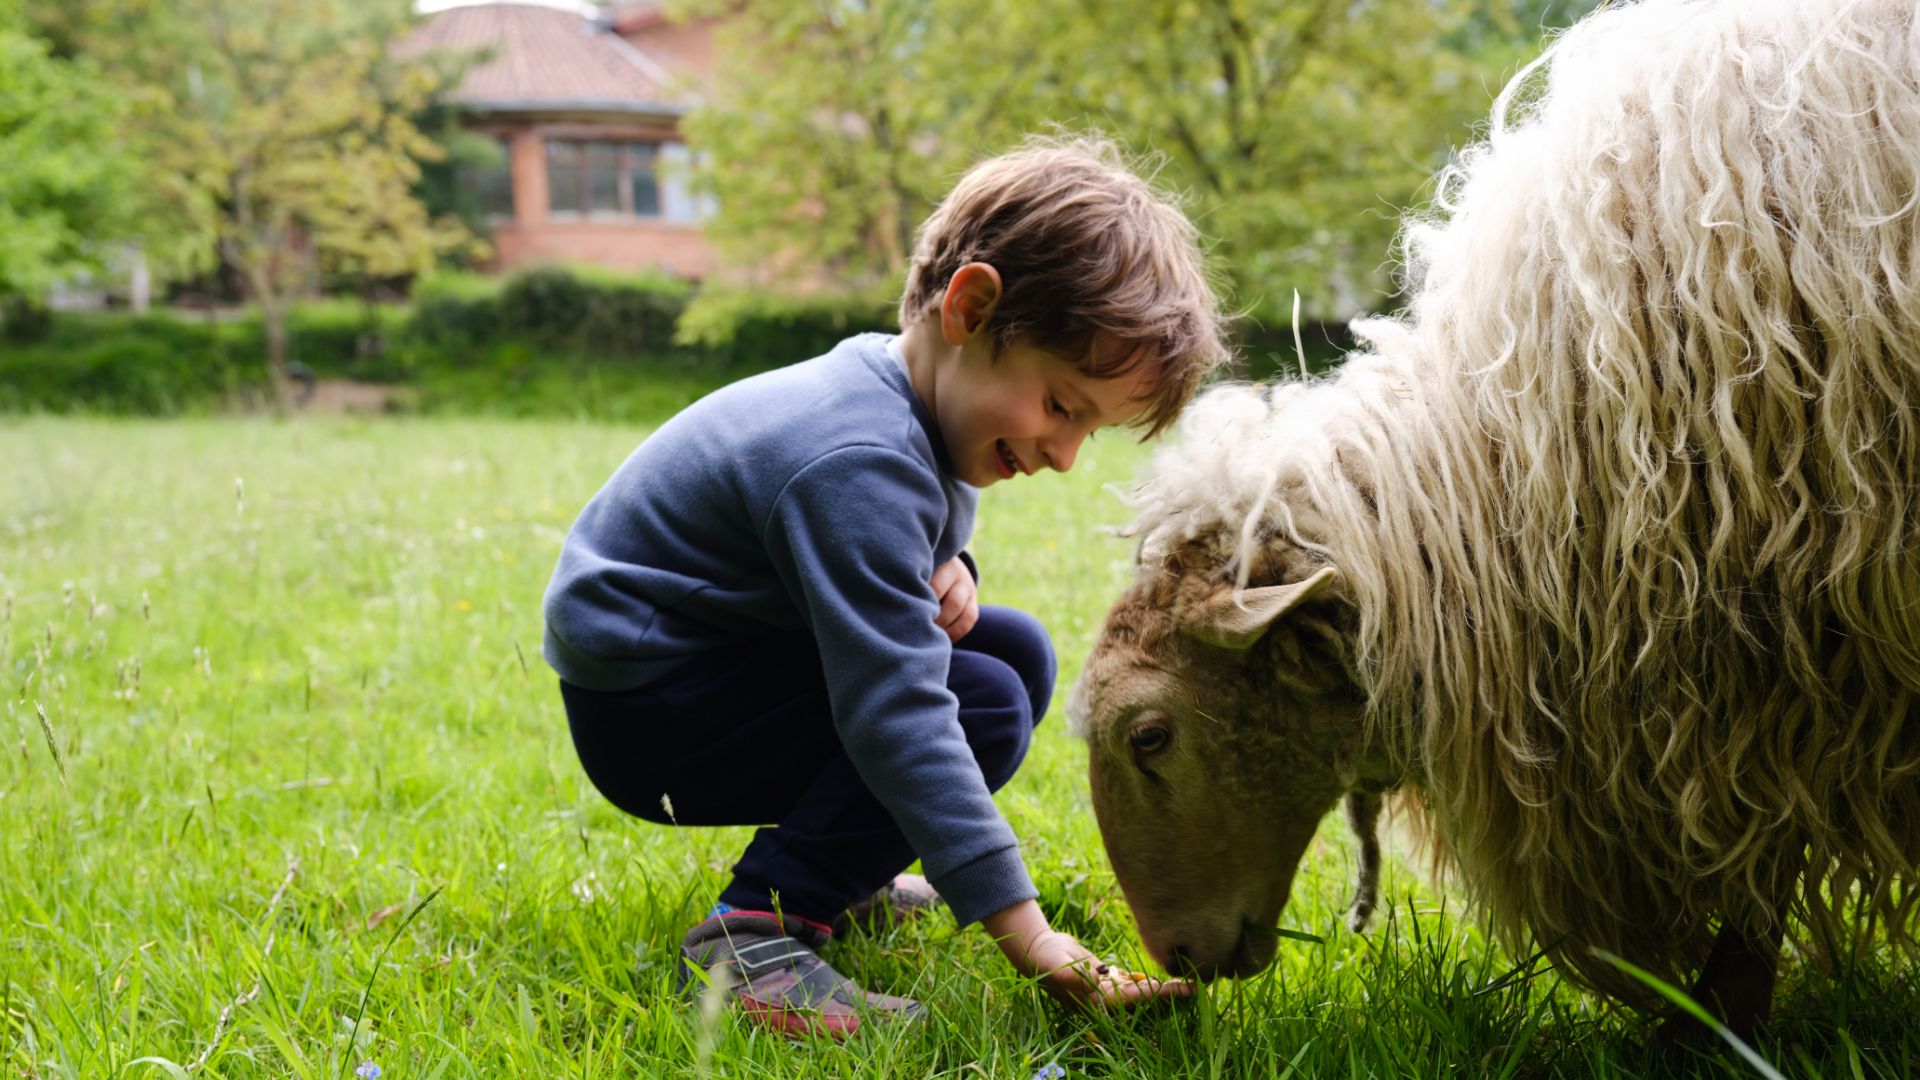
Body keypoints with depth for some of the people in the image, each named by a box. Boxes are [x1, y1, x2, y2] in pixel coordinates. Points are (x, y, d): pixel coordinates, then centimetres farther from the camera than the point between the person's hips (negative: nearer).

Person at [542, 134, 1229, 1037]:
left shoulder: (903, 401, 0)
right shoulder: (861, 464, -31)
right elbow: (897, 714, -35)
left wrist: (939, 574, -7)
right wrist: (1024, 931, -35)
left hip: (721, 652, 10)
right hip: (642, 710, -10)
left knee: (1017, 650, 7)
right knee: (984, 703, -22)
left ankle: (839, 872, 14)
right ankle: (753, 935, -21)